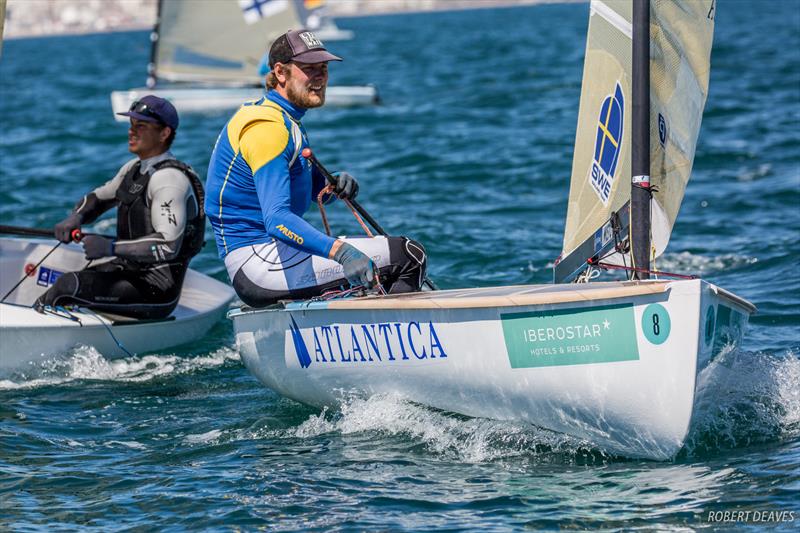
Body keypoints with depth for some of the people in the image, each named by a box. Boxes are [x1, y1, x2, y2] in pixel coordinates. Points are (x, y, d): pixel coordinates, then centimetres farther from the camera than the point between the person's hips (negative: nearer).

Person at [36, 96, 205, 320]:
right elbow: (98, 198, 25)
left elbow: (168, 246, -29)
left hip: (155, 290, -10)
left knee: (69, 285, -24)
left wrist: (111, 247, -34)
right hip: (129, 269, 10)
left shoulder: (169, 179, -19)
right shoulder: (135, 168, 11)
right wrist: (74, 219, 1)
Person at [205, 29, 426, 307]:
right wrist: (340, 251, -43)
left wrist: (335, 185, -2)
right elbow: (276, 219, -29)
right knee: (409, 255, -16)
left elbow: (311, 187, 23)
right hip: (261, 262, -11)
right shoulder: (267, 128, -17)